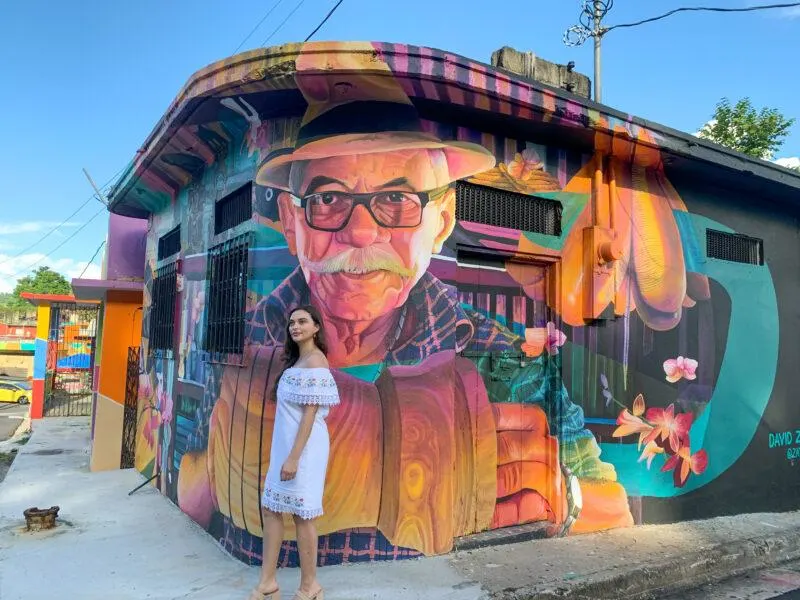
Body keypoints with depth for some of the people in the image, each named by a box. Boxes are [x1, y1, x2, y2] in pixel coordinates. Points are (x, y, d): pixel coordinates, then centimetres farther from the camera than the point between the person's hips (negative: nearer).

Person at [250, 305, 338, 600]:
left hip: (304, 446, -9)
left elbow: (310, 414, -19)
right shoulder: (296, 361, 14)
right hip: (285, 443, 9)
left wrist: (294, 457, -22)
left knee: (301, 515, 1)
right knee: (270, 508, 12)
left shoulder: (315, 362, -15)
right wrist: (285, 453, 18)